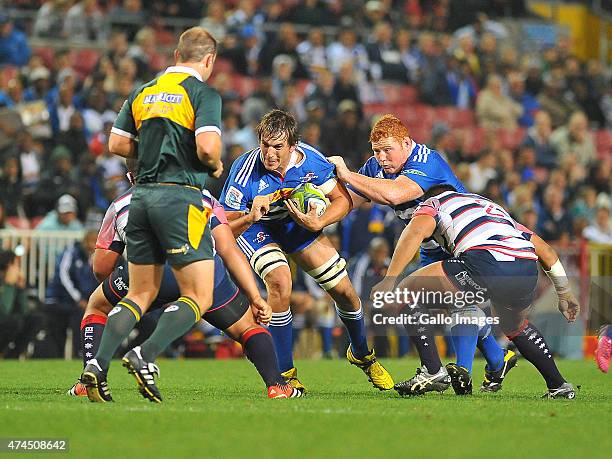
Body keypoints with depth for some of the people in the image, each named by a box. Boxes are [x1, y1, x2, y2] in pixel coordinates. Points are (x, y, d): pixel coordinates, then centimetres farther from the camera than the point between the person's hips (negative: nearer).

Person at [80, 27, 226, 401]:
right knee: (199, 297, -2)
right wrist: (215, 165, 3)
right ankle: (146, 357, -20)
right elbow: (207, 146, -18)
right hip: (180, 196, -7)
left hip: (142, 196, 7)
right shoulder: (204, 94, -5)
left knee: (141, 294, 14)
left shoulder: (144, 92, 15)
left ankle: (98, 367, -1)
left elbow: (117, 143, 13)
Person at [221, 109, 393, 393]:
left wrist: (317, 223, -31)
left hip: (298, 222, 4)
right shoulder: (245, 171, -35)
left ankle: (362, 355, 35)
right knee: (280, 283, -30)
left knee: (344, 290, 4)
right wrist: (251, 217, -51)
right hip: (255, 230, -4)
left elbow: (343, 199, -13)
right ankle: (285, 375, -16)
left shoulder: (310, 161, -27)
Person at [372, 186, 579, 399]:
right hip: (528, 271, 7)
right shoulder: (493, 207, 43)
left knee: (408, 291, 11)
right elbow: (544, 249, 40)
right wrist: (564, 293, 49)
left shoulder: (433, 203, 27)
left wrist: (389, 279, -5)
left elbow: (417, 230, 1)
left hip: (485, 263, -7)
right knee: (515, 326, 38)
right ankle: (558, 385, 32)